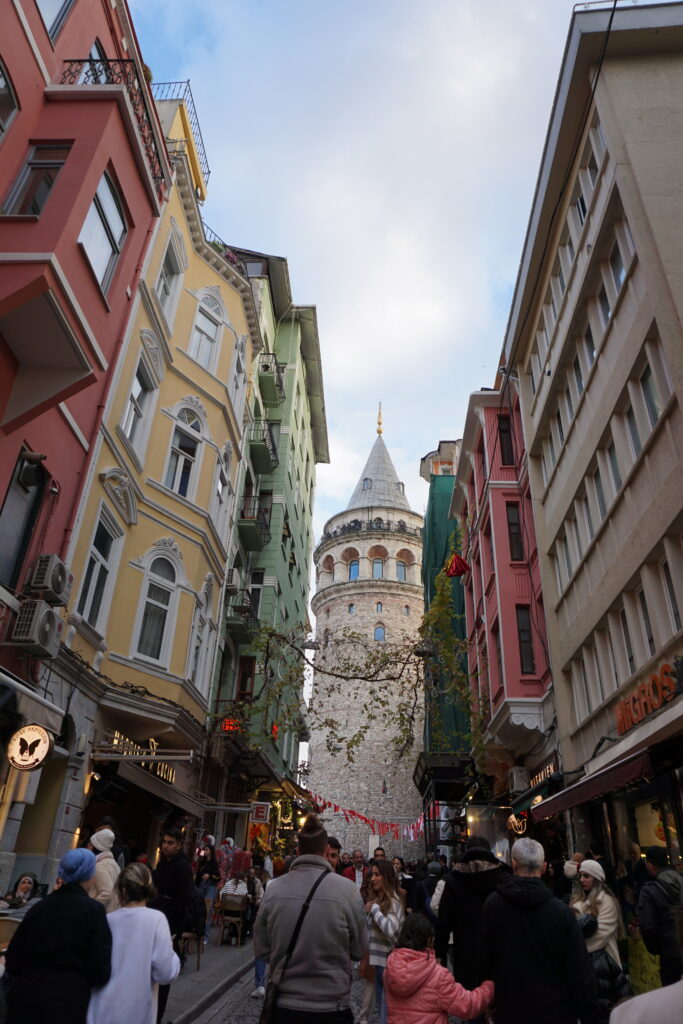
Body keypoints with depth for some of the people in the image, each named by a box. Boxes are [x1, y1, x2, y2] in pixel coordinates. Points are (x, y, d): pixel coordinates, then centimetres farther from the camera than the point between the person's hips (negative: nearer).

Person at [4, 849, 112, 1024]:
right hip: (67, 1002, -4)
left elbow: (13, 957, 7)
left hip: (26, 998, 4)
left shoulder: (39, 906, 1)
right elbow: (100, 969, -12)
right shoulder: (93, 910, -12)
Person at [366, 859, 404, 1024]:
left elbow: (390, 929, -31)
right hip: (378, 959, 8)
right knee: (382, 1006, 19)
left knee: (388, 1010, 1)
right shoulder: (375, 899, 9)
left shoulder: (393, 901, -16)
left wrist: (374, 908, -22)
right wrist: (367, 912, -2)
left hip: (389, 961, -8)